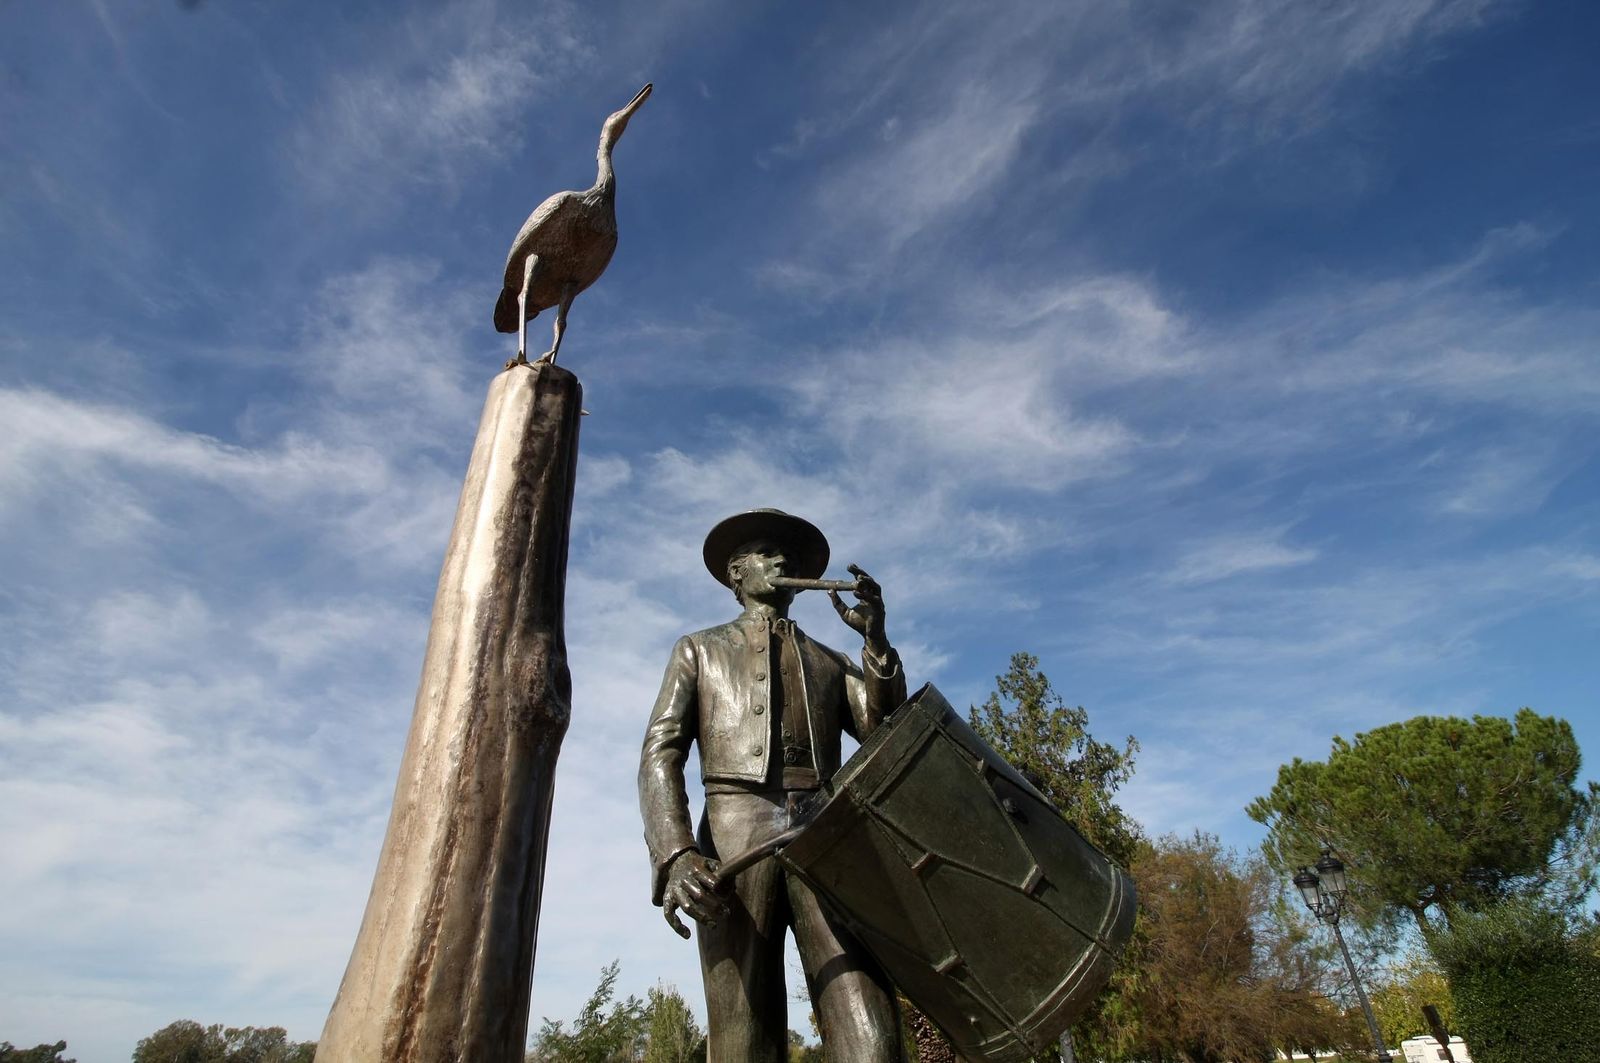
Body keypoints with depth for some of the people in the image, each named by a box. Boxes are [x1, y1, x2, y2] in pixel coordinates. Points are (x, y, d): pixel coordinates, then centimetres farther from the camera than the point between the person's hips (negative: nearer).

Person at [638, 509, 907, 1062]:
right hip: (736, 840, -1)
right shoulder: (699, 650, 23)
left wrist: (875, 638, 0)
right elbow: (660, 754, 8)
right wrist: (676, 855, -12)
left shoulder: (832, 662, 29)